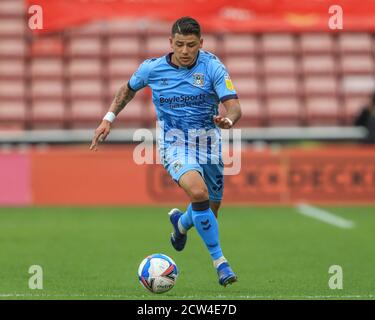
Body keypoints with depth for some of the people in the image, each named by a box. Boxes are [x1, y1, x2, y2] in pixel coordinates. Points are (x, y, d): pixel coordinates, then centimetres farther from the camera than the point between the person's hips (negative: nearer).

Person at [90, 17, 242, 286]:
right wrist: (108, 119, 10)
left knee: (210, 212, 14)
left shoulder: (213, 66, -12)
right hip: (174, 144, -2)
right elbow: (129, 89, 15)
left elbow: (234, 107, -20)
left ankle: (180, 222, 52)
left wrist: (228, 120, -42)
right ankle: (220, 261, -20)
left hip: (208, 143, 2)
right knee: (198, 192, -30)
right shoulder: (152, 68, -7)